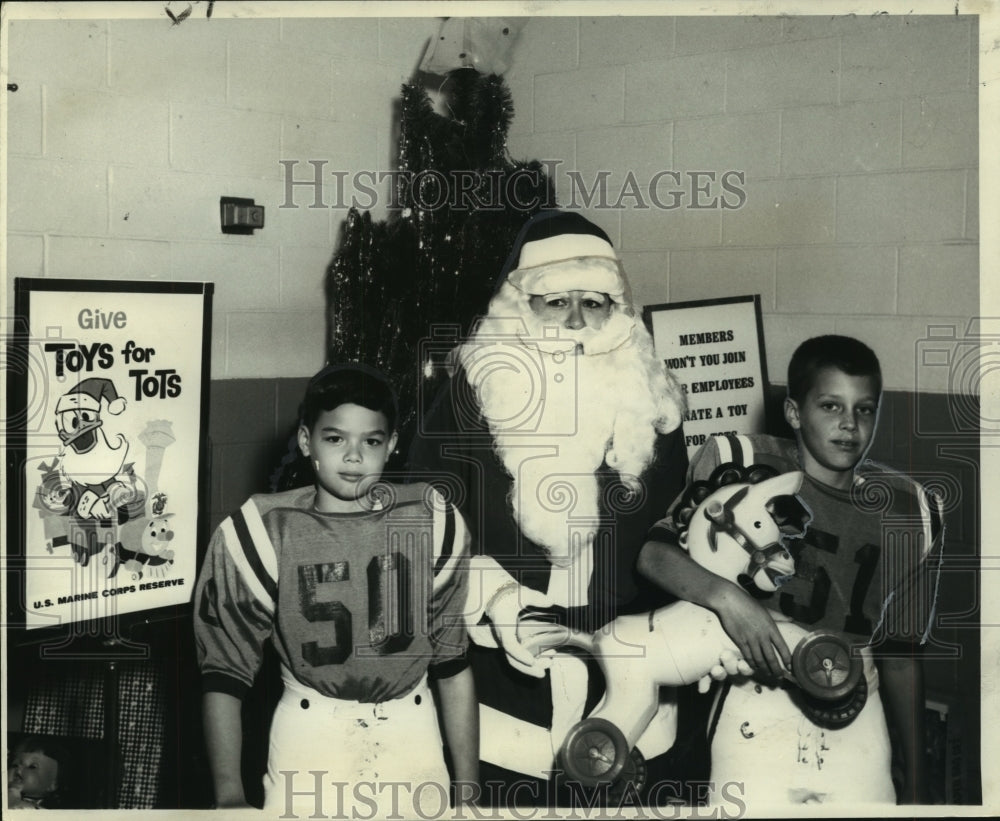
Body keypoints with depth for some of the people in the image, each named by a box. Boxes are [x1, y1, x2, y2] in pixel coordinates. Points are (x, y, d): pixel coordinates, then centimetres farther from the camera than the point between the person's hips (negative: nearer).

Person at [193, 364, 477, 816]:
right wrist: (229, 795, -8)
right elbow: (224, 671, -4)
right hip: (308, 732, -1)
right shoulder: (262, 533, -9)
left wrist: (468, 785, 4)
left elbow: (453, 663, 3)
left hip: (411, 731, 2)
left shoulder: (432, 523, -4)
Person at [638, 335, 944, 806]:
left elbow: (900, 654, 10)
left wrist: (914, 783, 15)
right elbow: (651, 552, -9)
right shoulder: (738, 462, -8)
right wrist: (724, 596, -28)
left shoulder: (910, 514, 3)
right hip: (757, 711, -3)